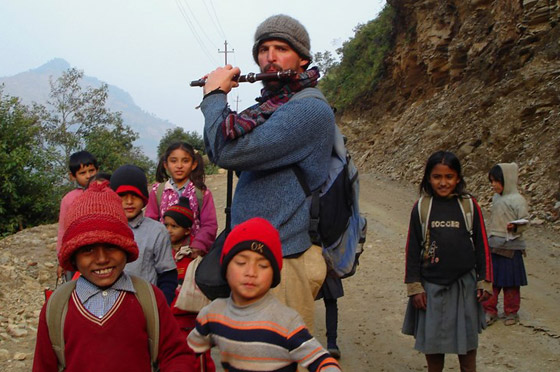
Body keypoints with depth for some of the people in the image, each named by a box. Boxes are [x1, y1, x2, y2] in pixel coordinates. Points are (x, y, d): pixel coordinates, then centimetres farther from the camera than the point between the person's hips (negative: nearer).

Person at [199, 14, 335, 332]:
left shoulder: (310, 110, -17)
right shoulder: (270, 107, 14)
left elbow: (228, 151, -24)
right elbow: (217, 152, 18)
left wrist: (214, 95, -8)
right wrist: (216, 99, 4)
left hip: (283, 261, -9)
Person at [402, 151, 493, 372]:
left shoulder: (469, 206, -3)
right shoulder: (421, 208, -3)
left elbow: (481, 246, 2)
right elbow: (412, 250, 0)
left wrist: (485, 282, 1)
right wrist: (414, 287, -2)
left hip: (464, 285, 0)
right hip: (431, 287, 0)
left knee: (467, 341, 10)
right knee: (432, 338, 9)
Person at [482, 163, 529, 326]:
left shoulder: (517, 200, -12)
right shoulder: (496, 198, 9)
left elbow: (524, 221, -11)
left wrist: (514, 226, -30)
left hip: (510, 247, -6)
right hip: (493, 247, 6)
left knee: (510, 282, 6)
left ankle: (512, 312, 21)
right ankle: (490, 311, 17)